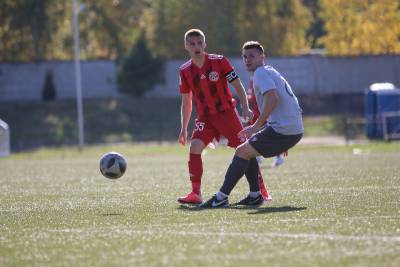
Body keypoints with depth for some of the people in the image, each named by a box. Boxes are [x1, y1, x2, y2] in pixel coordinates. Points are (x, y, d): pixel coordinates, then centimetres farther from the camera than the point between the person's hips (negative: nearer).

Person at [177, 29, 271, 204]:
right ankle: (195, 194, -13)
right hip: (205, 116, 2)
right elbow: (186, 102, 10)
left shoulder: (219, 61, -10)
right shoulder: (185, 71, 0)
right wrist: (184, 129, 8)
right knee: (195, 147, -18)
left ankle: (261, 190, 6)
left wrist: (245, 108, -18)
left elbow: (238, 86, -6)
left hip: (226, 112, -2)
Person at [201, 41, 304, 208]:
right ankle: (255, 196, 18)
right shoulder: (271, 72, 23)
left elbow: (272, 99, -24)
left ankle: (221, 198, -12)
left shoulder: (260, 73, -7)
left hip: (281, 130, -10)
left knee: (242, 151, -8)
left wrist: (256, 126, -20)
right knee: (248, 151, 21)